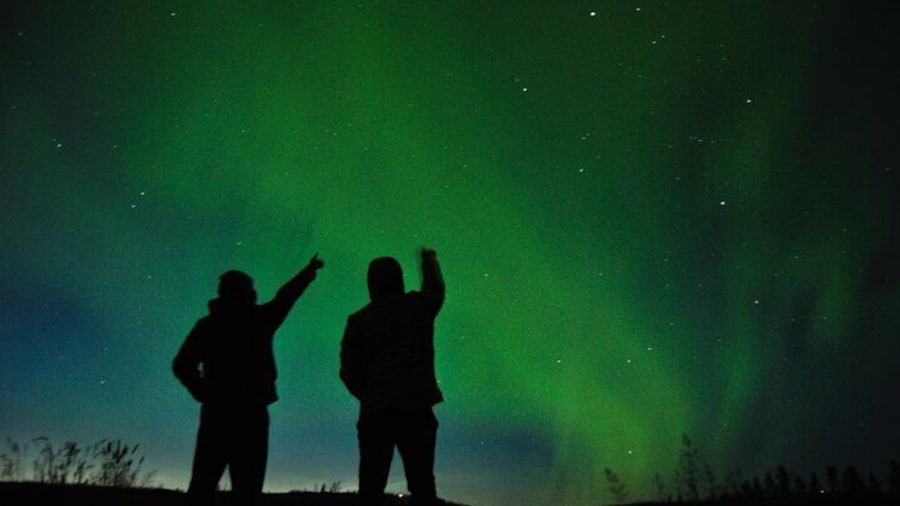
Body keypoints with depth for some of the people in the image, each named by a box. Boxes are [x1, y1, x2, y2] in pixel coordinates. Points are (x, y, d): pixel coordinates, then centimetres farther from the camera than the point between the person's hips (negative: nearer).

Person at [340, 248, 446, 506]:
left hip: (376, 412, 0)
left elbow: (349, 372, 3)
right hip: (416, 409, 0)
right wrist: (429, 260, 48)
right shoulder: (418, 305, 5)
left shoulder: (358, 320, 3)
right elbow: (435, 289, 28)